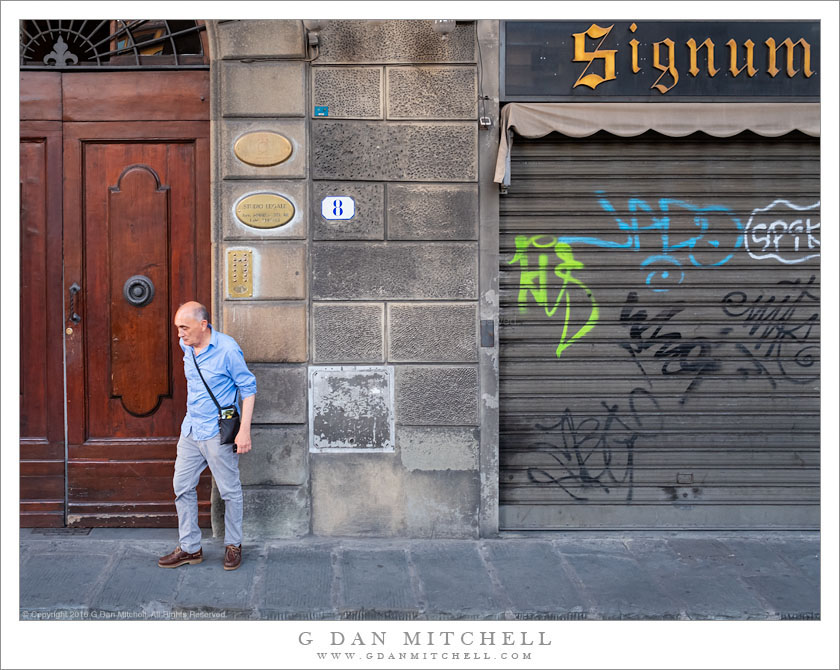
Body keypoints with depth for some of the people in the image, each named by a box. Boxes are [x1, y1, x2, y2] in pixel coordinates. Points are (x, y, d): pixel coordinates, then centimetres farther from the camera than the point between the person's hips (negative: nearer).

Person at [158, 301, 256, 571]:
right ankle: (190, 548, 21)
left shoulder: (227, 349, -17)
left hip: (219, 431, -7)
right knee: (182, 486, 9)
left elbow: (248, 387, -12)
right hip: (191, 428, 7)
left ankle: (233, 545, 22)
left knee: (230, 491, 4)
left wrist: (244, 430, -16)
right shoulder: (186, 346, 3)